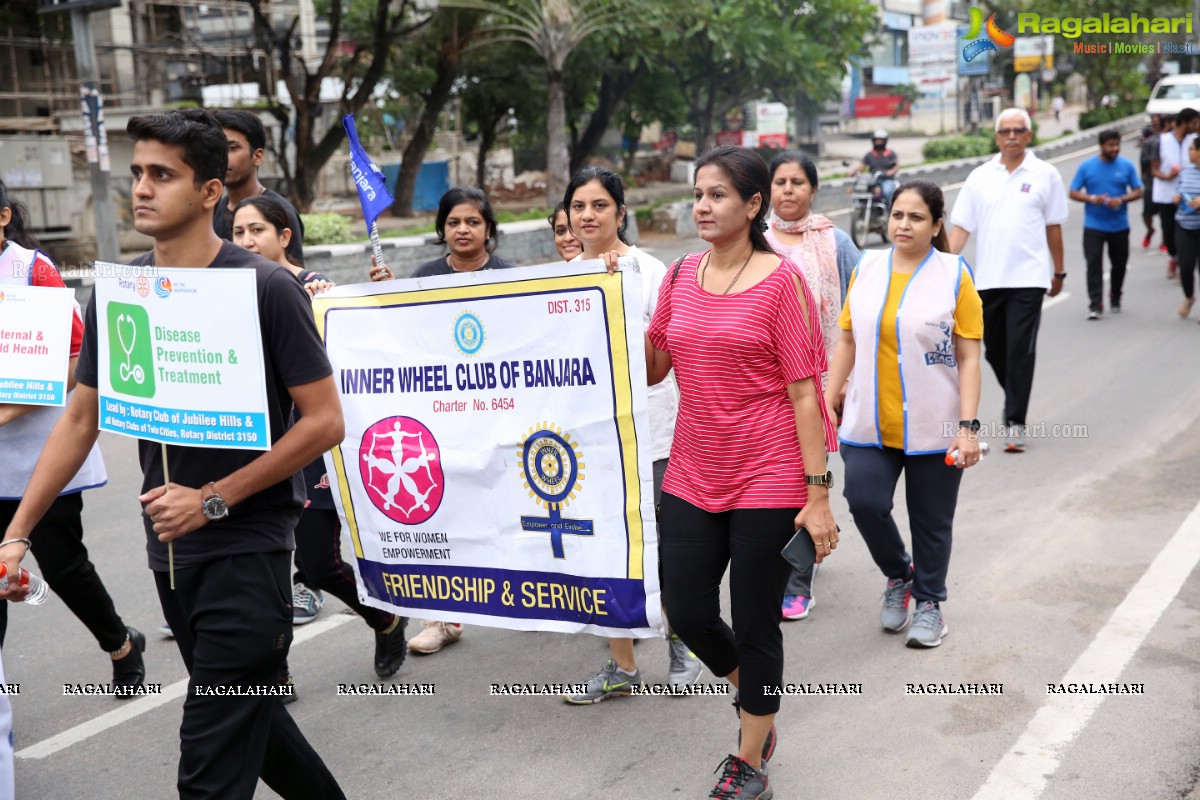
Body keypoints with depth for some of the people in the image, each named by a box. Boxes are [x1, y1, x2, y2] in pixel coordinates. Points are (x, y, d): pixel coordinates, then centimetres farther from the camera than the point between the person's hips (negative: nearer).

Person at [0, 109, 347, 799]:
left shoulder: (265, 287, -12)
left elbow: (325, 420, -14)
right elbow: (81, 419, 10)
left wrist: (212, 500, -16)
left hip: (247, 542, -6)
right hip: (170, 545, 6)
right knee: (248, 719, 22)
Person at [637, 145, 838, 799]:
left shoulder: (780, 280, -9)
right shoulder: (681, 277, 7)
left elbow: (804, 391, -11)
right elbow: (652, 368, 11)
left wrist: (818, 494, -14)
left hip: (768, 480, -5)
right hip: (693, 475, 5)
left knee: (755, 624, 6)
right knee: (686, 611, 9)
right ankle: (753, 699, 40)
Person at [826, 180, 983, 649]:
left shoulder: (954, 275, -4)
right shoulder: (867, 268, 6)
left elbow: (968, 358, -6)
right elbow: (847, 342, 11)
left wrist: (968, 426, -13)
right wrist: (827, 401, 7)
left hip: (934, 428, -2)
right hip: (870, 424, 2)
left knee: (931, 522, 7)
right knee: (865, 503, -12)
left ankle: (929, 603, 30)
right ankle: (899, 575, 18)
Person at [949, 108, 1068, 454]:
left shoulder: (1045, 175, 2)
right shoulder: (980, 176, 7)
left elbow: (1053, 227, 8)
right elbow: (961, 226, 4)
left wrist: (1059, 272, 12)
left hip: (1028, 278, -3)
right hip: (988, 278, 3)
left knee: (1021, 350, -6)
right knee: (994, 350, 12)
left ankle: (1016, 422, -1)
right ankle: (1015, 398, 37)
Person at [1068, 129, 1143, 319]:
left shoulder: (1127, 166, 0)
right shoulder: (1086, 166, -3)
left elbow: (1138, 191, 3)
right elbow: (1073, 193, -1)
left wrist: (1122, 199, -17)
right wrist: (1092, 198, -20)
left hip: (1119, 226, 2)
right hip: (1093, 226, -2)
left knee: (1119, 264, 12)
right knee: (1094, 264, -9)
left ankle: (1115, 299, 32)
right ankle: (1095, 305, -8)